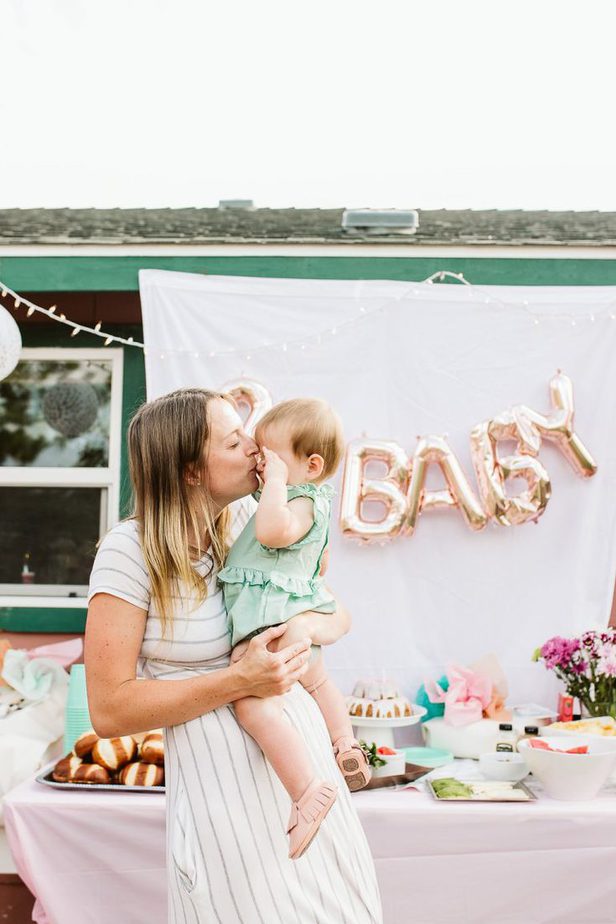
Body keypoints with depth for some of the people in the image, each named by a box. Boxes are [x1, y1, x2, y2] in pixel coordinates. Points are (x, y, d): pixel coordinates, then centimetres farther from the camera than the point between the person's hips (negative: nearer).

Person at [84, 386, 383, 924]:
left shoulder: (249, 524, 3)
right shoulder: (131, 551, -13)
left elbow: (338, 615, 12)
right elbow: (109, 710, -15)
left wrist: (311, 626, -13)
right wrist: (239, 681, -23)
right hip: (227, 791, -5)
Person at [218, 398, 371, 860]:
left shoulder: (302, 504, -17)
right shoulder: (308, 499, 15)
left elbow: (272, 530, -39)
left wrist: (276, 479, -28)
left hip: (274, 621, -12)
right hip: (298, 623, 12)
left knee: (253, 702, -27)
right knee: (317, 682, 35)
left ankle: (307, 788, -32)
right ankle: (348, 749, 53)